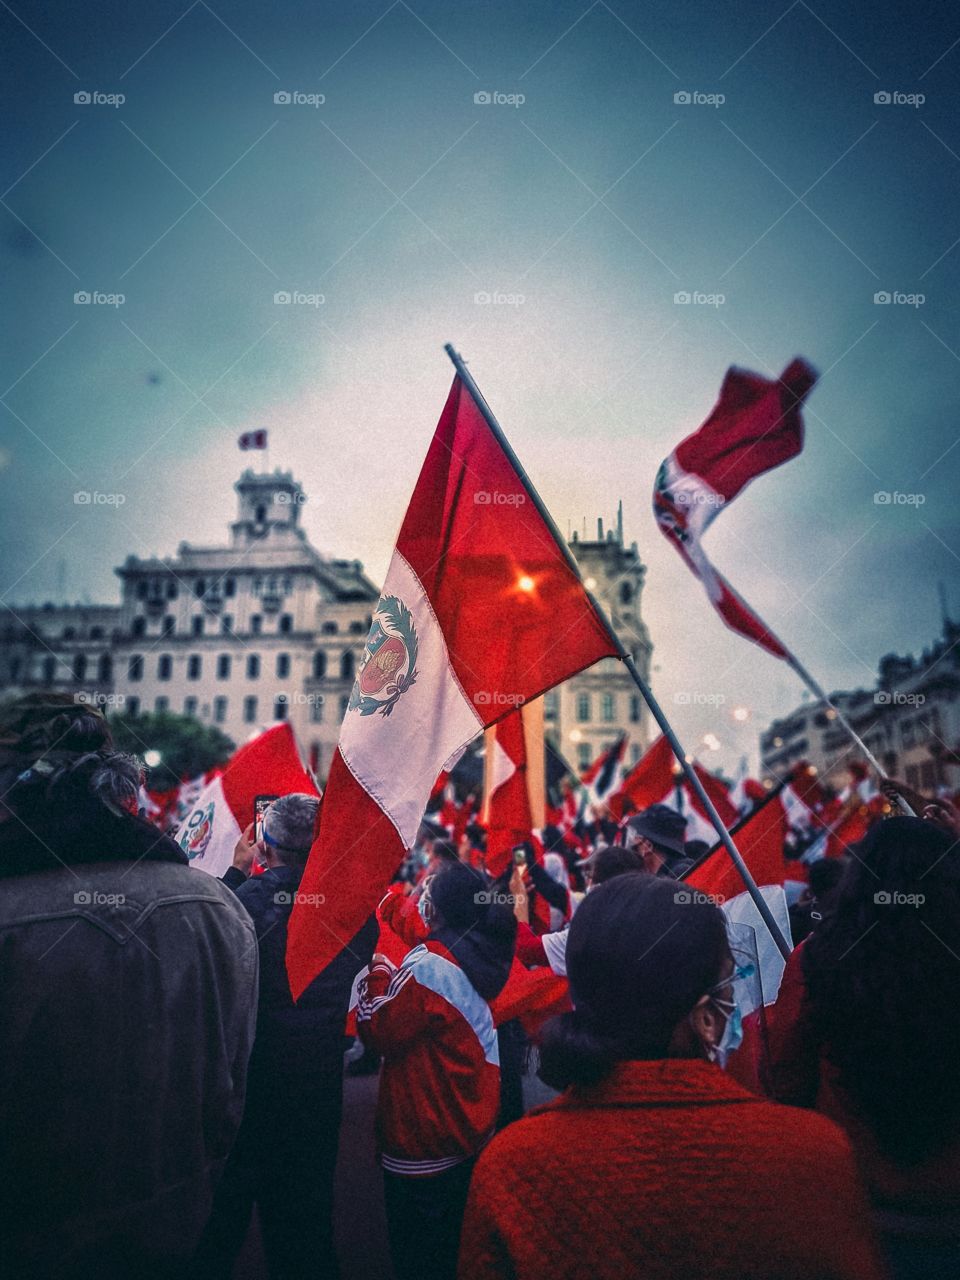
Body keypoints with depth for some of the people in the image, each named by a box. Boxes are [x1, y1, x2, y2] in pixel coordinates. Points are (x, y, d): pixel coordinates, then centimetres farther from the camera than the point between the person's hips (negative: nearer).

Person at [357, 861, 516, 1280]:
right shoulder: (483, 954, -1)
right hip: (473, 1124, 8)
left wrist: (378, 974, -8)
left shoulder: (428, 964, -26)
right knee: (459, 1245, 25)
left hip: (424, 1143, -8)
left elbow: (379, 1031, -19)